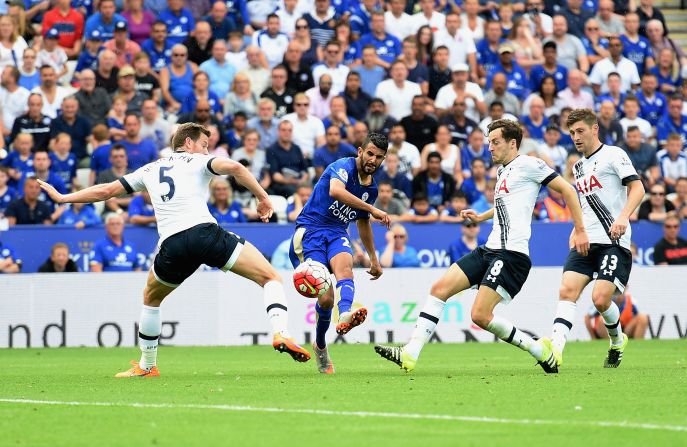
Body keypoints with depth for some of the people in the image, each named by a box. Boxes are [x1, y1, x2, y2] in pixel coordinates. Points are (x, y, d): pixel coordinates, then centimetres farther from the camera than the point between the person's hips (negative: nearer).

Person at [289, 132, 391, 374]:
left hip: (336, 233, 5)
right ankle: (320, 346, 10)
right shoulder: (344, 166, -9)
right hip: (310, 230, -5)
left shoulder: (371, 187, 14)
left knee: (345, 267, -32)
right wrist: (372, 209, -33)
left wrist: (374, 259, 35)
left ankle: (345, 316, -61)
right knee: (326, 298, -17)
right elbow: (336, 191, -33)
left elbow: (363, 222, 31)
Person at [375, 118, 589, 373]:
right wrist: (481, 217, 30)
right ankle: (410, 355, -8)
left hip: (511, 254, -9)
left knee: (481, 316, -17)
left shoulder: (527, 164, -4)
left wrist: (580, 230, -7)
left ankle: (540, 350, -1)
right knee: (440, 288, -3)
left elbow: (567, 190, -5)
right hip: (489, 250, 9)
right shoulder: (502, 172, 22)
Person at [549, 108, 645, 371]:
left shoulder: (613, 155, -1)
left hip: (613, 241, -7)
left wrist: (623, 217, -25)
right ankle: (556, 350, -25)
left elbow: (637, 188, -10)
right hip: (585, 241, 7)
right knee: (567, 291, -14)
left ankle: (617, 341, 15)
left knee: (600, 299, -16)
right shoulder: (579, 166, 23)